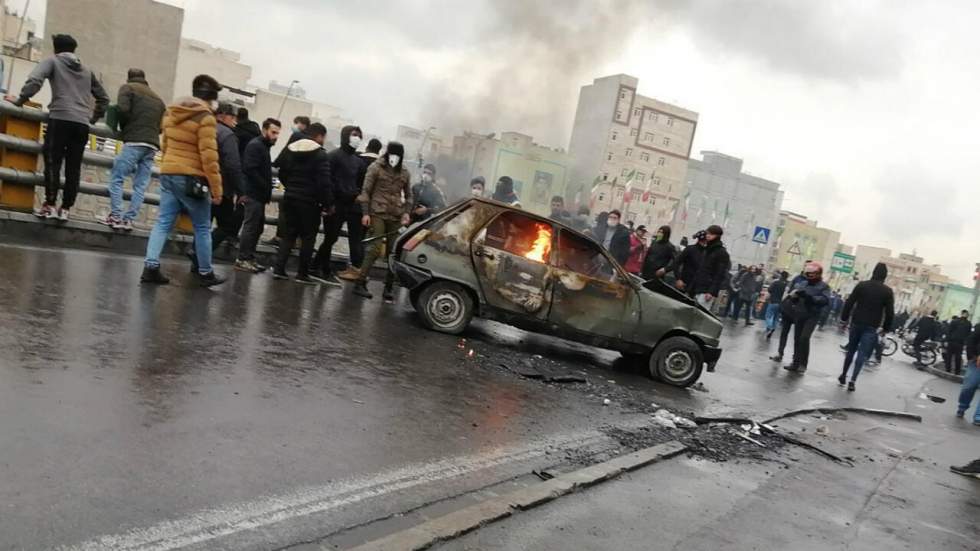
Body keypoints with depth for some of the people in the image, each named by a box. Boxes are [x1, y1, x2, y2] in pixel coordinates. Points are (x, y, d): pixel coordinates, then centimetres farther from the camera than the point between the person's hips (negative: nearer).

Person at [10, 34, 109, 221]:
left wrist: (20, 100, 5)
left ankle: (49, 205, -10)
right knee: (74, 167, 3)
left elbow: (34, 80, -6)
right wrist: (94, 118, 34)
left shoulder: (52, 61, 11)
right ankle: (65, 208, 1)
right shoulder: (87, 70, 25)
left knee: (52, 162, -4)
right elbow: (103, 98, 27)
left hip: (61, 119, -4)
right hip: (82, 124, 4)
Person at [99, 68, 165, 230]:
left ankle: (116, 216, -7)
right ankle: (129, 219, 0)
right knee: (140, 185, 3)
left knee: (117, 178, 0)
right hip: (152, 145, 5)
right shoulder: (158, 98, 25)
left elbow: (123, 109, -6)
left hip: (134, 142, -5)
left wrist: (124, 129, 8)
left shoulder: (128, 88, 9)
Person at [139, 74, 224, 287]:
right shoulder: (205, 118, -11)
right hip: (191, 178, -7)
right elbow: (208, 156, -16)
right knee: (202, 228, 6)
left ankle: (150, 267, -3)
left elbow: (165, 145, 21)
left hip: (167, 174, 7)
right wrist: (216, 189, -14)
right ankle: (206, 274, 14)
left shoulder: (171, 112, 13)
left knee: (163, 223, 7)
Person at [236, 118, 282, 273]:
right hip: (253, 194, -10)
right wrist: (266, 188, -18)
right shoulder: (255, 145, -11)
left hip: (259, 195, 10)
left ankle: (249, 258, 18)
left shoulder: (264, 146, 19)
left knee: (257, 227, 12)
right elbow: (250, 170, -21)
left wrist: (267, 192, 9)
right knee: (250, 227, -7)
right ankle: (242, 260, -2)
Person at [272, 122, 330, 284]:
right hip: (309, 202, -6)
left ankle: (278, 268, 5)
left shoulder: (290, 150, 10)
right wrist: (327, 204, -11)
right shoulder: (320, 155, -11)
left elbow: (282, 173, 15)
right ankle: (302, 274, 5)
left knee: (288, 234, 13)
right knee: (308, 237, 3)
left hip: (290, 198, 6)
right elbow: (324, 182, -17)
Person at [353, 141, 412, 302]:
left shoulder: (404, 173, 11)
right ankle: (360, 284, -6)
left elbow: (408, 195, 19)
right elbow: (366, 191, 0)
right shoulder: (376, 168, 1)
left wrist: (406, 212, 4)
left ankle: (389, 287, 9)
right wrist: (365, 213, -7)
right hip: (378, 213, -4)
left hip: (396, 216, 4)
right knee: (375, 249, -13)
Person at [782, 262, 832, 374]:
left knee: (804, 338, -17)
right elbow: (793, 294, 10)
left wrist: (810, 298, -27)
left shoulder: (824, 286, -3)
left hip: (812, 316, -5)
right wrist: (794, 294, -14)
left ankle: (803, 364, -8)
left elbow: (825, 300, -17)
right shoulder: (802, 284, 9)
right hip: (799, 315, 5)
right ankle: (796, 363, 17)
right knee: (797, 339, 7)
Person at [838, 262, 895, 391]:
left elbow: (849, 303, -1)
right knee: (862, 354, -2)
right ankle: (852, 381, -10)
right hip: (871, 327, -2)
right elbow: (890, 312, -4)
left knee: (851, 350, 17)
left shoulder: (862, 285, -1)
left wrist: (844, 317, 6)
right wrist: (886, 328, 6)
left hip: (856, 323, 2)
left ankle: (843, 376, 23)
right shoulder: (888, 291, -4)